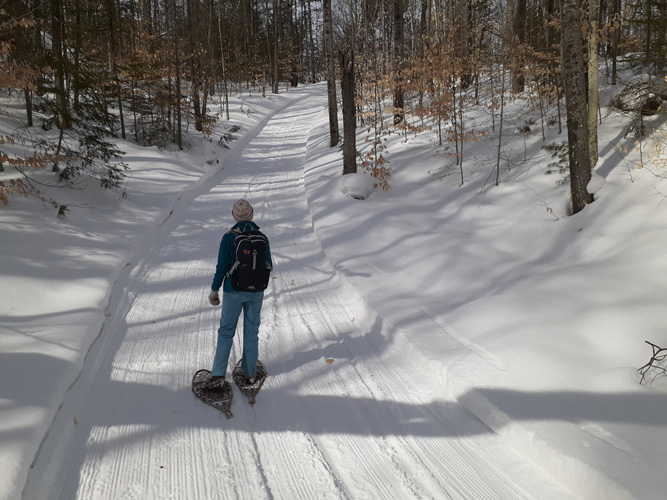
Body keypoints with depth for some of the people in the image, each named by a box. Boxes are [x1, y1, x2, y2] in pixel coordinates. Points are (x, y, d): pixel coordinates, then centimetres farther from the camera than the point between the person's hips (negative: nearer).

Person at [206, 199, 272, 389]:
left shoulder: (228, 238, -14)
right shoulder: (262, 238, -6)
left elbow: (222, 267, -13)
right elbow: (268, 267, 0)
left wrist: (214, 290, -1)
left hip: (234, 291, -2)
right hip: (256, 291, 2)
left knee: (226, 331, 9)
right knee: (251, 330, 15)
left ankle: (218, 375, 2)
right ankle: (250, 372, 23)